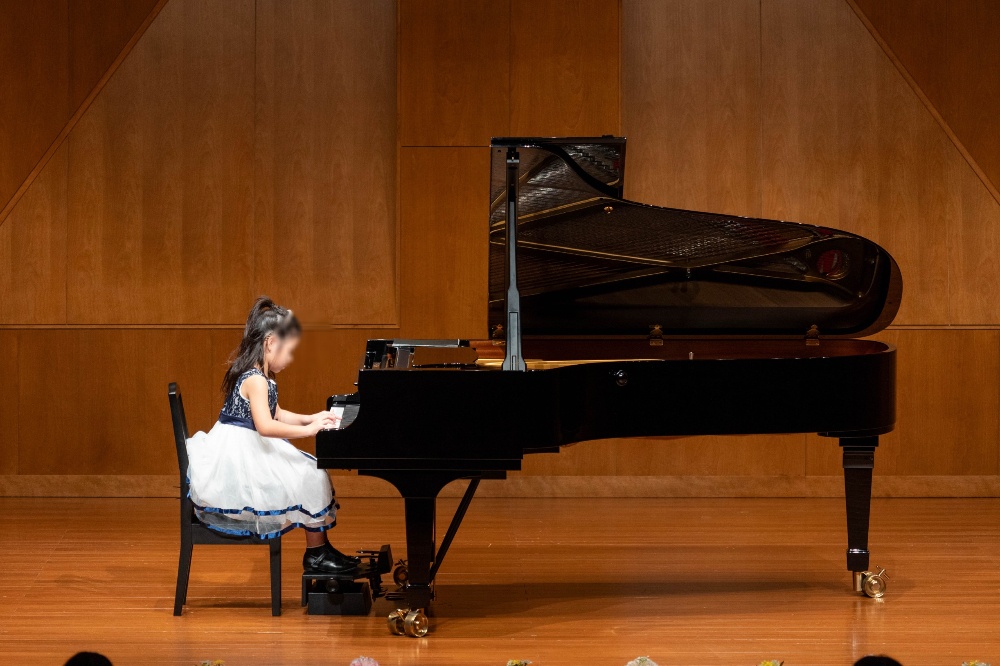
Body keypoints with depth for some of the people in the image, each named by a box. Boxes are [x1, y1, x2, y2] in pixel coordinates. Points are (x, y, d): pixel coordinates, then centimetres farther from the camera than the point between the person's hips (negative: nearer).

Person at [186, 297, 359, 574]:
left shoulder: (257, 376, 11)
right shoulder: (256, 380, -22)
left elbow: (275, 414, 25)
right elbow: (266, 426, -35)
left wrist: (310, 419, 16)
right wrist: (307, 430, -30)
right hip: (241, 463, -11)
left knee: (310, 474, 15)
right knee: (312, 478, -9)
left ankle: (318, 550, 15)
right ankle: (316, 554, 2)